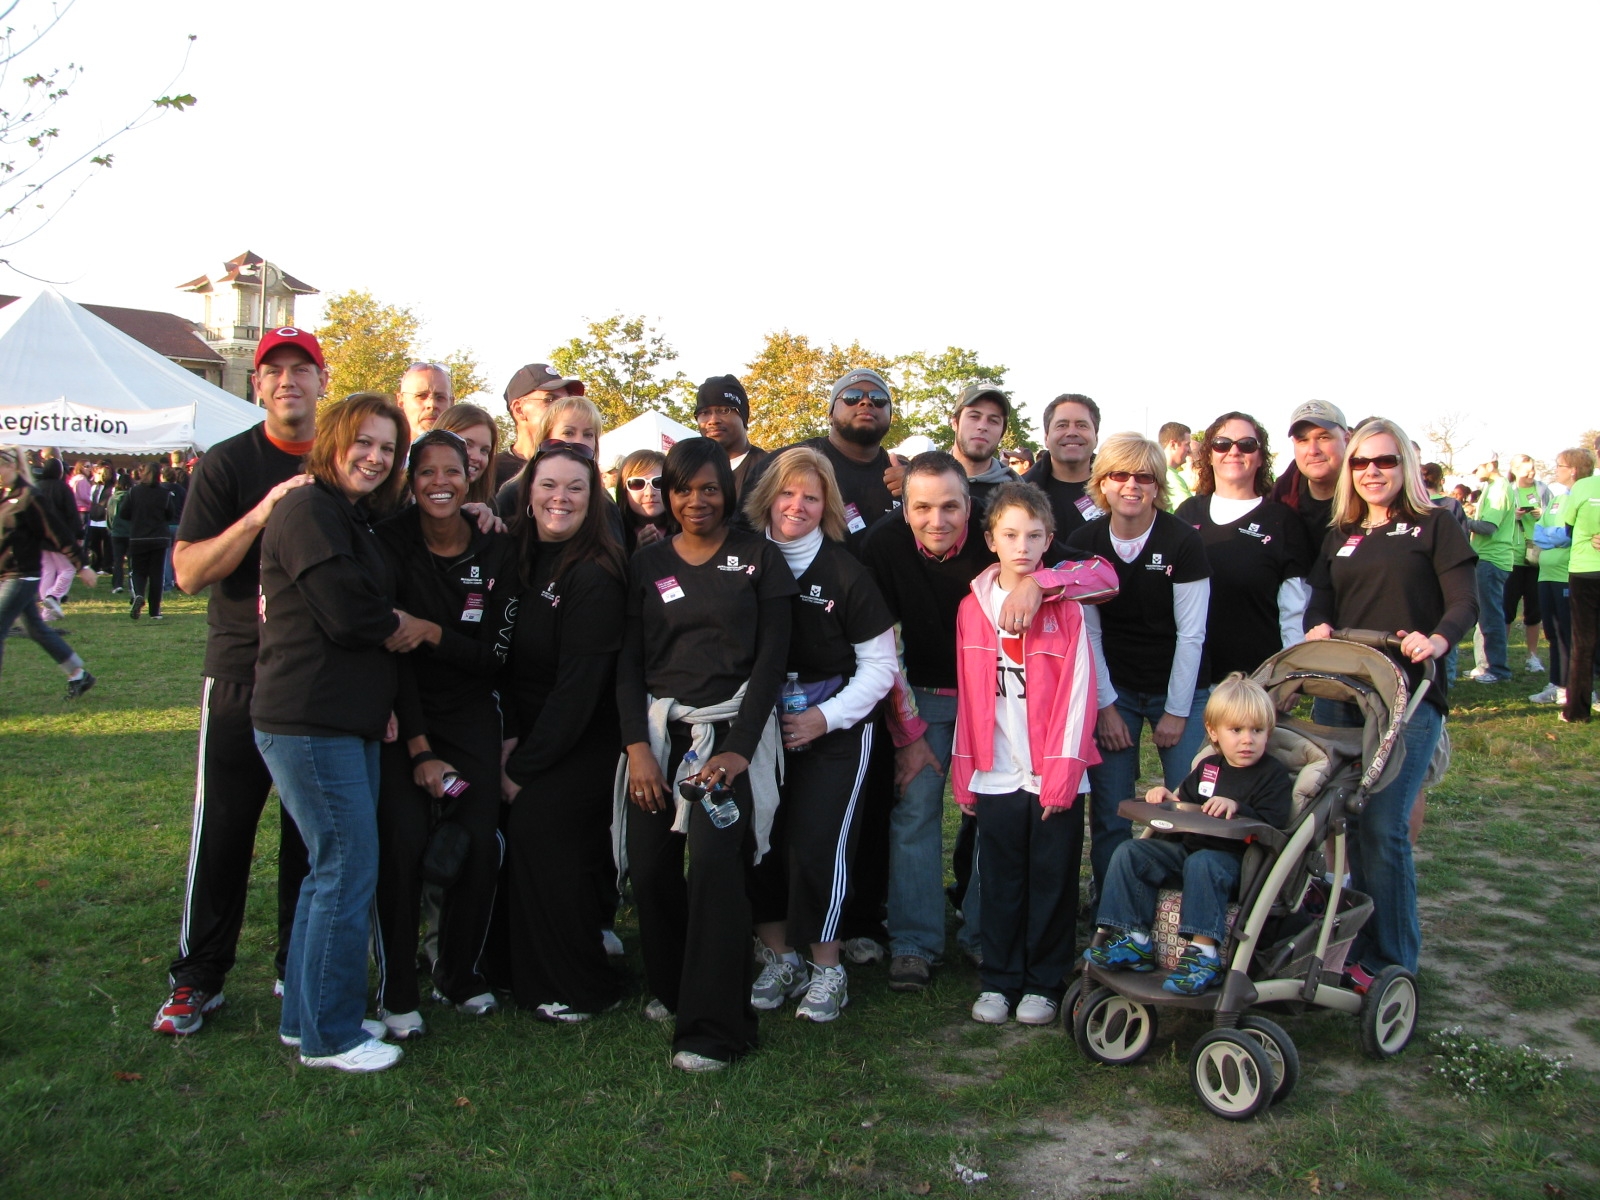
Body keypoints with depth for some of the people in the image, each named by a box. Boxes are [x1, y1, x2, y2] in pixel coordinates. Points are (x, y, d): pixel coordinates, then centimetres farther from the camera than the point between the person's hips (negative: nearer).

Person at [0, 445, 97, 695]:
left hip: (20, 576, -8)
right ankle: (79, 674, 23)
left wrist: (81, 565, -13)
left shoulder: (28, 497, -13)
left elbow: (57, 534, -14)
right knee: (36, 629, 14)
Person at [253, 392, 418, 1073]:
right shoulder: (309, 511, -12)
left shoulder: (353, 518, 19)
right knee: (349, 871, -4)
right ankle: (330, 1035, 8)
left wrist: (387, 629, -4)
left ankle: (306, 1017, 27)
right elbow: (347, 614, -20)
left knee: (333, 871, 15)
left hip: (348, 722, 10)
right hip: (310, 725, -10)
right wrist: (404, 626, -1)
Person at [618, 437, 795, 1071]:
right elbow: (629, 661, 8)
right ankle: (672, 987, 24)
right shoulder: (647, 564, 12)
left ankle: (713, 1026, -10)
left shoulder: (758, 557, 4)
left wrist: (740, 748, -10)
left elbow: (771, 656, -1)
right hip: (659, 727, 3)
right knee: (650, 865, -2)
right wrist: (637, 746, -5)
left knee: (716, 861, -18)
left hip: (732, 727, -3)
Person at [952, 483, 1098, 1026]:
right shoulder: (972, 607, 5)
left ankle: (1044, 983, 21)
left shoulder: (1065, 608, -3)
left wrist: (1062, 773, -11)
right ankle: (999, 981, 22)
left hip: (1054, 775, -2)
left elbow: (1076, 693, -6)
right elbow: (968, 698, 7)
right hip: (996, 774, 2)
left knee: (1052, 883, 7)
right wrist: (965, 774, 4)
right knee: (1000, 883, 10)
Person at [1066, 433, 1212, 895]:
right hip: (1114, 690, 2)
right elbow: (1087, 633, -3)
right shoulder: (1083, 544, -4)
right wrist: (1105, 705, -6)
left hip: (1180, 689, -1)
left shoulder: (1183, 541, -12)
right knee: (1109, 817, 1)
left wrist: (1177, 711, -8)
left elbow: (1191, 634, -9)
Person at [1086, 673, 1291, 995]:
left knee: (1202, 863, -38)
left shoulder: (1274, 775, -1)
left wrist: (1236, 808, -28)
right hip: (1188, 846, 7)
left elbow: (1271, 823, -15)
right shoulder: (1207, 767, 16)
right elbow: (1186, 804, 28)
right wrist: (1168, 798, 6)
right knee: (1129, 852, -7)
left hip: (1233, 858, -7)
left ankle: (1203, 953, -35)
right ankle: (1134, 942, -9)